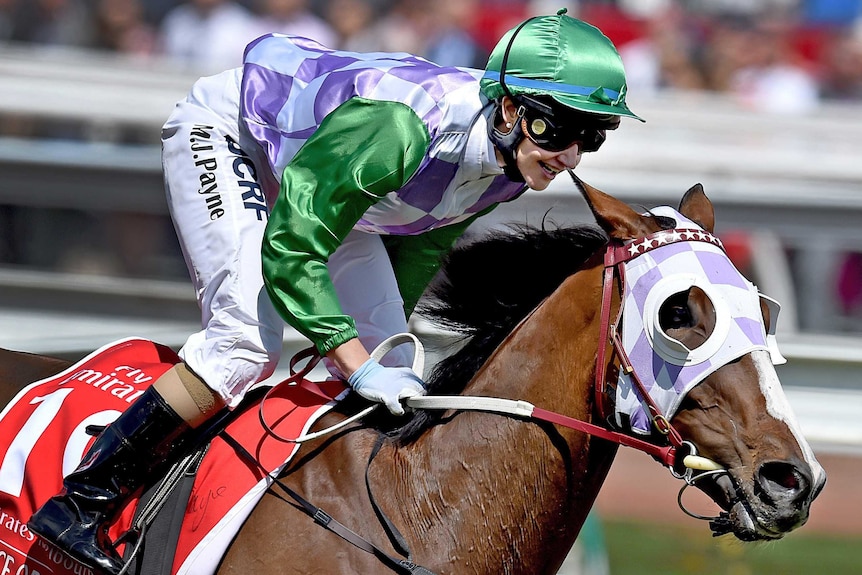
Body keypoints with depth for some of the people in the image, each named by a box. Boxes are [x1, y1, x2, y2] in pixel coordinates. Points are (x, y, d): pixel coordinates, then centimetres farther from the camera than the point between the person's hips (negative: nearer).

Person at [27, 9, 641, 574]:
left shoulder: (514, 162, -16)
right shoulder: (402, 126, -42)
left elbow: (423, 242, 4)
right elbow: (288, 251, -37)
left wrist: (386, 347, 9)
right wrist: (359, 367, -37)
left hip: (307, 162, 9)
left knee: (389, 361, 1)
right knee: (251, 340, -25)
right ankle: (82, 504, -20)